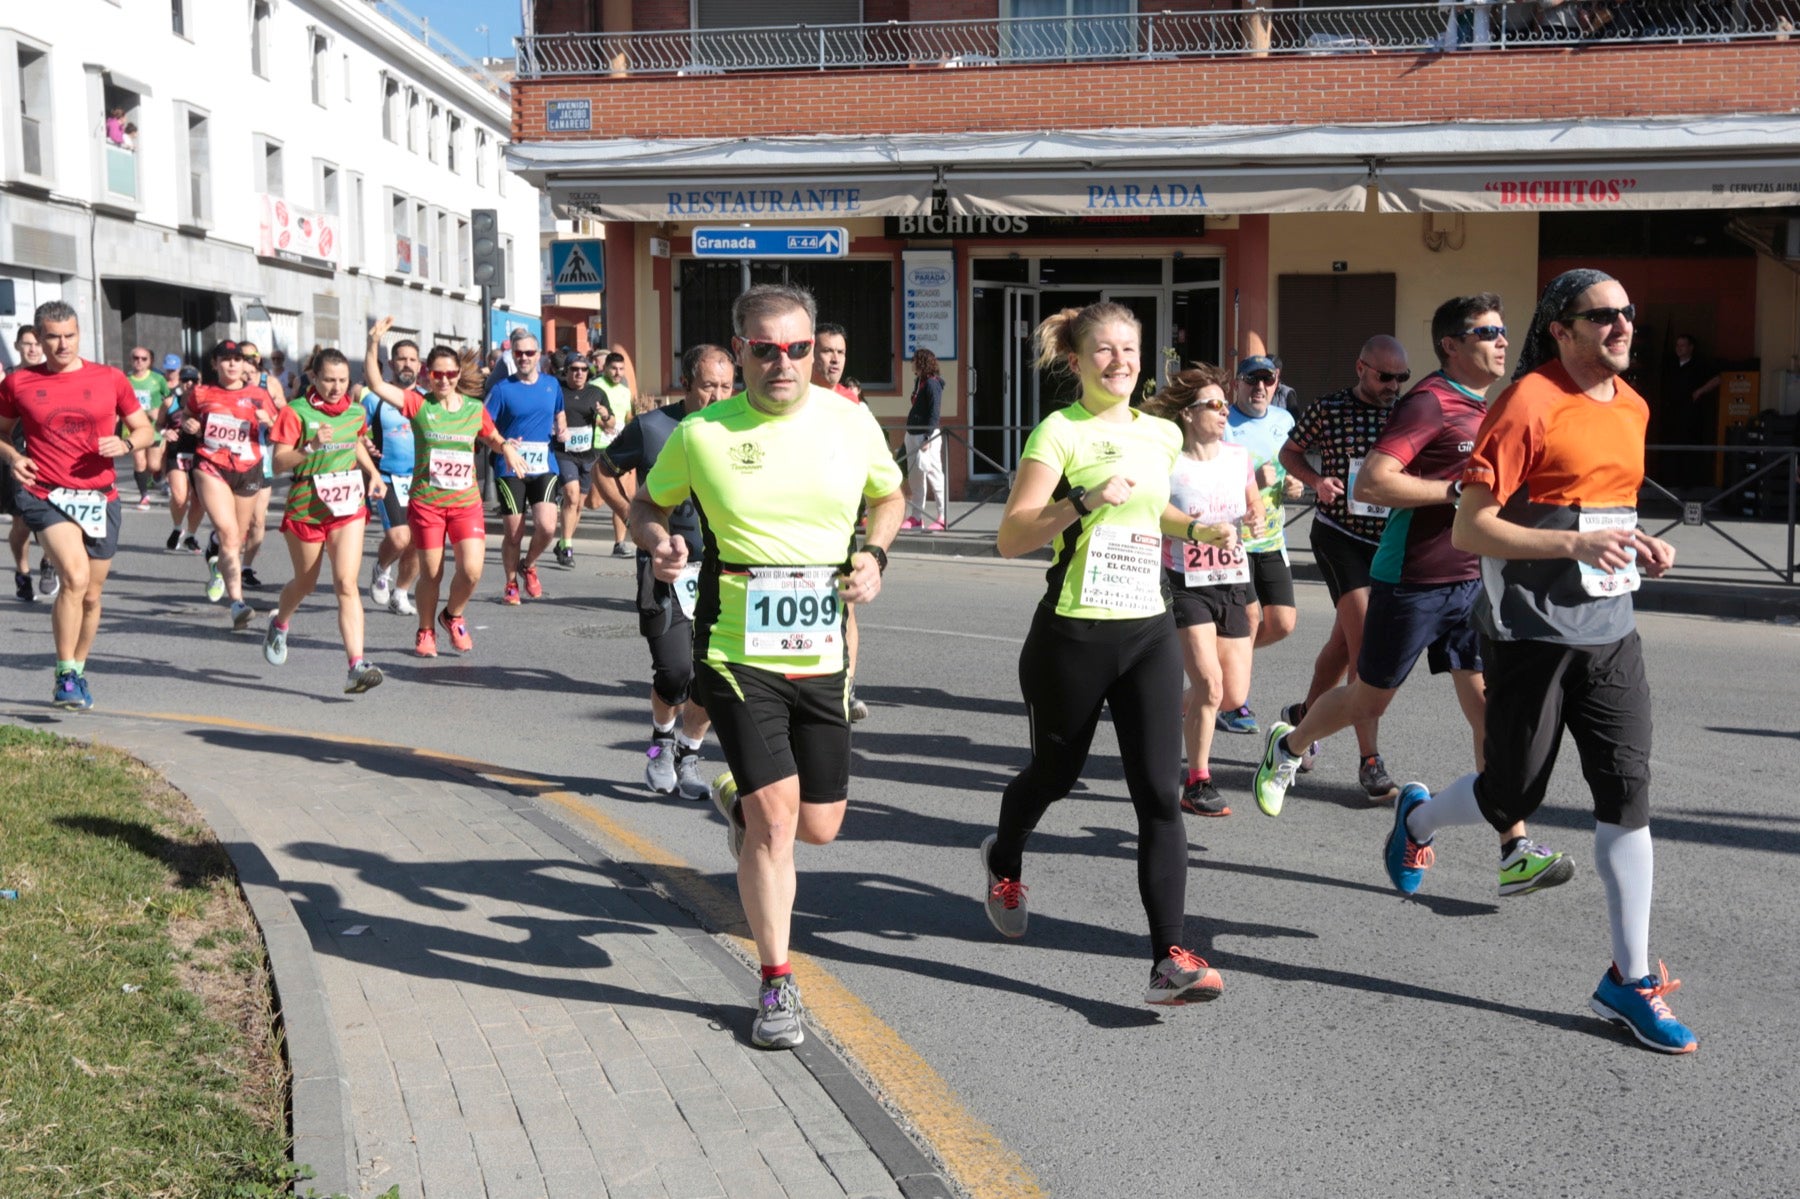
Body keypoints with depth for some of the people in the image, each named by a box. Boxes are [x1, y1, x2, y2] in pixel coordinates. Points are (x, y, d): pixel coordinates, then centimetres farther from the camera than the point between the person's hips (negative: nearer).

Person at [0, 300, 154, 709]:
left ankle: (78, 673, 32)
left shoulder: (110, 379, 3)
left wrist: (126, 443, -10)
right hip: (46, 494, -2)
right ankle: (64, 676, -12)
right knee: (75, 577, -24)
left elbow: (144, 428, 11)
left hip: (100, 498, 3)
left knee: (92, 594, 11)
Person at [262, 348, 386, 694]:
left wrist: (373, 474, 11)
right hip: (306, 508, -2)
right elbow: (279, 462, -13)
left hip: (349, 507, 2)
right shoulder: (297, 412, -9)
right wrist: (311, 447, -27)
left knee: (347, 583, -13)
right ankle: (280, 623, 52)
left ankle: (357, 666, -21)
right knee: (305, 584, 16)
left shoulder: (356, 412, 4)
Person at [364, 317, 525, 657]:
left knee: (472, 570, -11)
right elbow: (375, 383, -14)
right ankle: (425, 632, 28)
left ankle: (453, 615, 20)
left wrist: (506, 447, -3)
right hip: (426, 501, -2)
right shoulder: (418, 404, -4)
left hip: (466, 502, 2)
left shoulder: (475, 409, 3)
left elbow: (493, 439, 20)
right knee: (431, 574, 6)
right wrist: (374, 344, -26)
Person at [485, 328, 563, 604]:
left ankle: (528, 565, 17)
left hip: (544, 466, 2)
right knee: (513, 532, 3)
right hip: (510, 468, -2)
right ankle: (511, 584, 24)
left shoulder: (551, 384, 8)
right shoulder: (503, 389, -3)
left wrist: (561, 430, 7)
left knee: (547, 527, -13)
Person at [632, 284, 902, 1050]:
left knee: (818, 828, 9)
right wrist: (657, 541, -13)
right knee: (776, 814, -11)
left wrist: (874, 553, -3)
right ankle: (777, 987, 7)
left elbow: (888, 496, 17)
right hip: (736, 651, -3)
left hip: (823, 652, 3)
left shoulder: (851, 421, 0)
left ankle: (736, 800, 45)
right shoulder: (701, 434, -6)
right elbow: (647, 504, 10)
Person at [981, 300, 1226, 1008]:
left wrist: (1198, 526, 13)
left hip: (1149, 632, 4)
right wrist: (1084, 502, -28)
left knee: (1160, 793, -7)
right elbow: (1010, 539, -16)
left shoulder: (1162, 435, 9)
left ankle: (1171, 959, -9)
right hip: (1073, 635, -4)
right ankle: (1003, 862, 48)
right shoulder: (1060, 432, -8)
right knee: (1055, 773, 15)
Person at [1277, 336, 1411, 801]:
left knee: (1346, 640, 15)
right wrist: (1317, 480, -11)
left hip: (1386, 537, 4)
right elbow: (1290, 453, 7)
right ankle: (1370, 762, -12)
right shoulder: (1328, 409, -6)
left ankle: (1304, 715, 39)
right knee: (1364, 640, -14)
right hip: (1338, 533, -4)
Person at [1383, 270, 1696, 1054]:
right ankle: (1418, 819, 40)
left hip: (1610, 631, 6)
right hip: (1531, 632, -6)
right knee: (1512, 797, 6)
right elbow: (1468, 529, -17)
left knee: (1628, 792, 0)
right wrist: (1575, 544, -27)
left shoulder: (1632, 408, 10)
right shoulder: (1527, 406, -13)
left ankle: (1630, 979, 9)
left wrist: (1639, 543, 5)